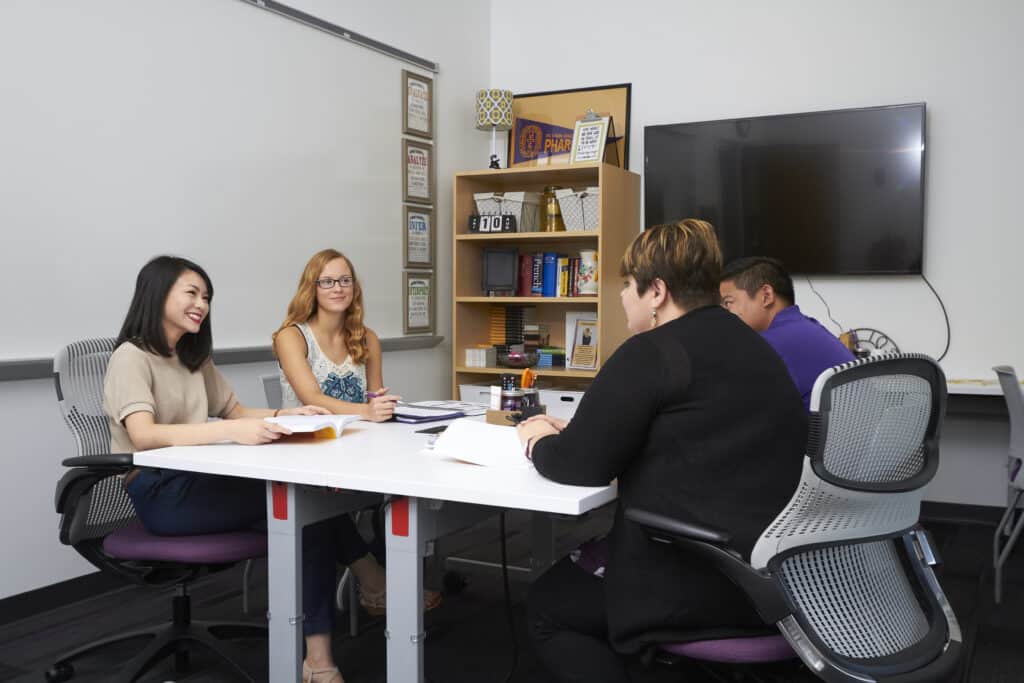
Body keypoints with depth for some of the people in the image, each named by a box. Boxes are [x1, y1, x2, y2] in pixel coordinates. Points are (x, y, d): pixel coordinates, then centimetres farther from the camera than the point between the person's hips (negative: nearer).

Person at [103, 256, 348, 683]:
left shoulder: (195, 357, 20)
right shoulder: (131, 357, -6)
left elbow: (236, 412, 20)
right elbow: (144, 436, -23)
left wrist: (285, 416, -1)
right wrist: (231, 431, -37)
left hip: (199, 482, 7)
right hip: (160, 493, -7)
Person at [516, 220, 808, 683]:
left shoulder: (652, 353, -15)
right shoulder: (750, 346, 14)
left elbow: (581, 465, -14)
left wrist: (539, 442, 7)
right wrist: (567, 430, 18)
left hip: (703, 585, -9)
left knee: (545, 604, 12)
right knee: (586, 564, 25)